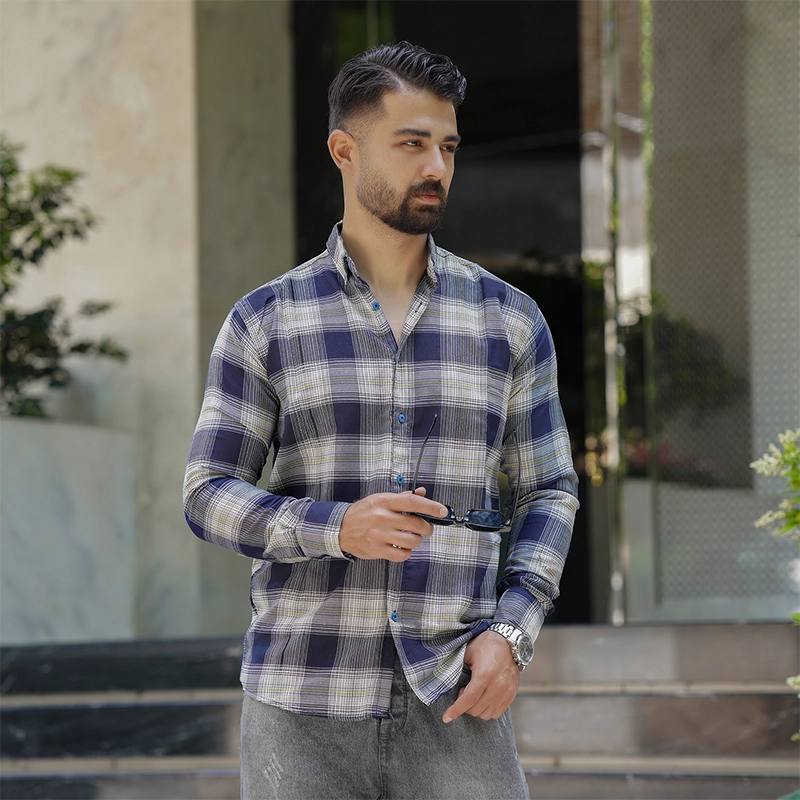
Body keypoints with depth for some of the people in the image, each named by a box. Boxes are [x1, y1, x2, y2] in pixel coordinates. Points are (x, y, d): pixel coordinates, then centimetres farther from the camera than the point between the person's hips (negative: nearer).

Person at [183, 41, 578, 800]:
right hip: (302, 702, -1)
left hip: (452, 708, 1)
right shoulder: (264, 322, 4)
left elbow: (548, 493, 11)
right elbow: (208, 496, 1)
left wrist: (511, 633, -6)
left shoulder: (510, 320, 7)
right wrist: (338, 528, -18)